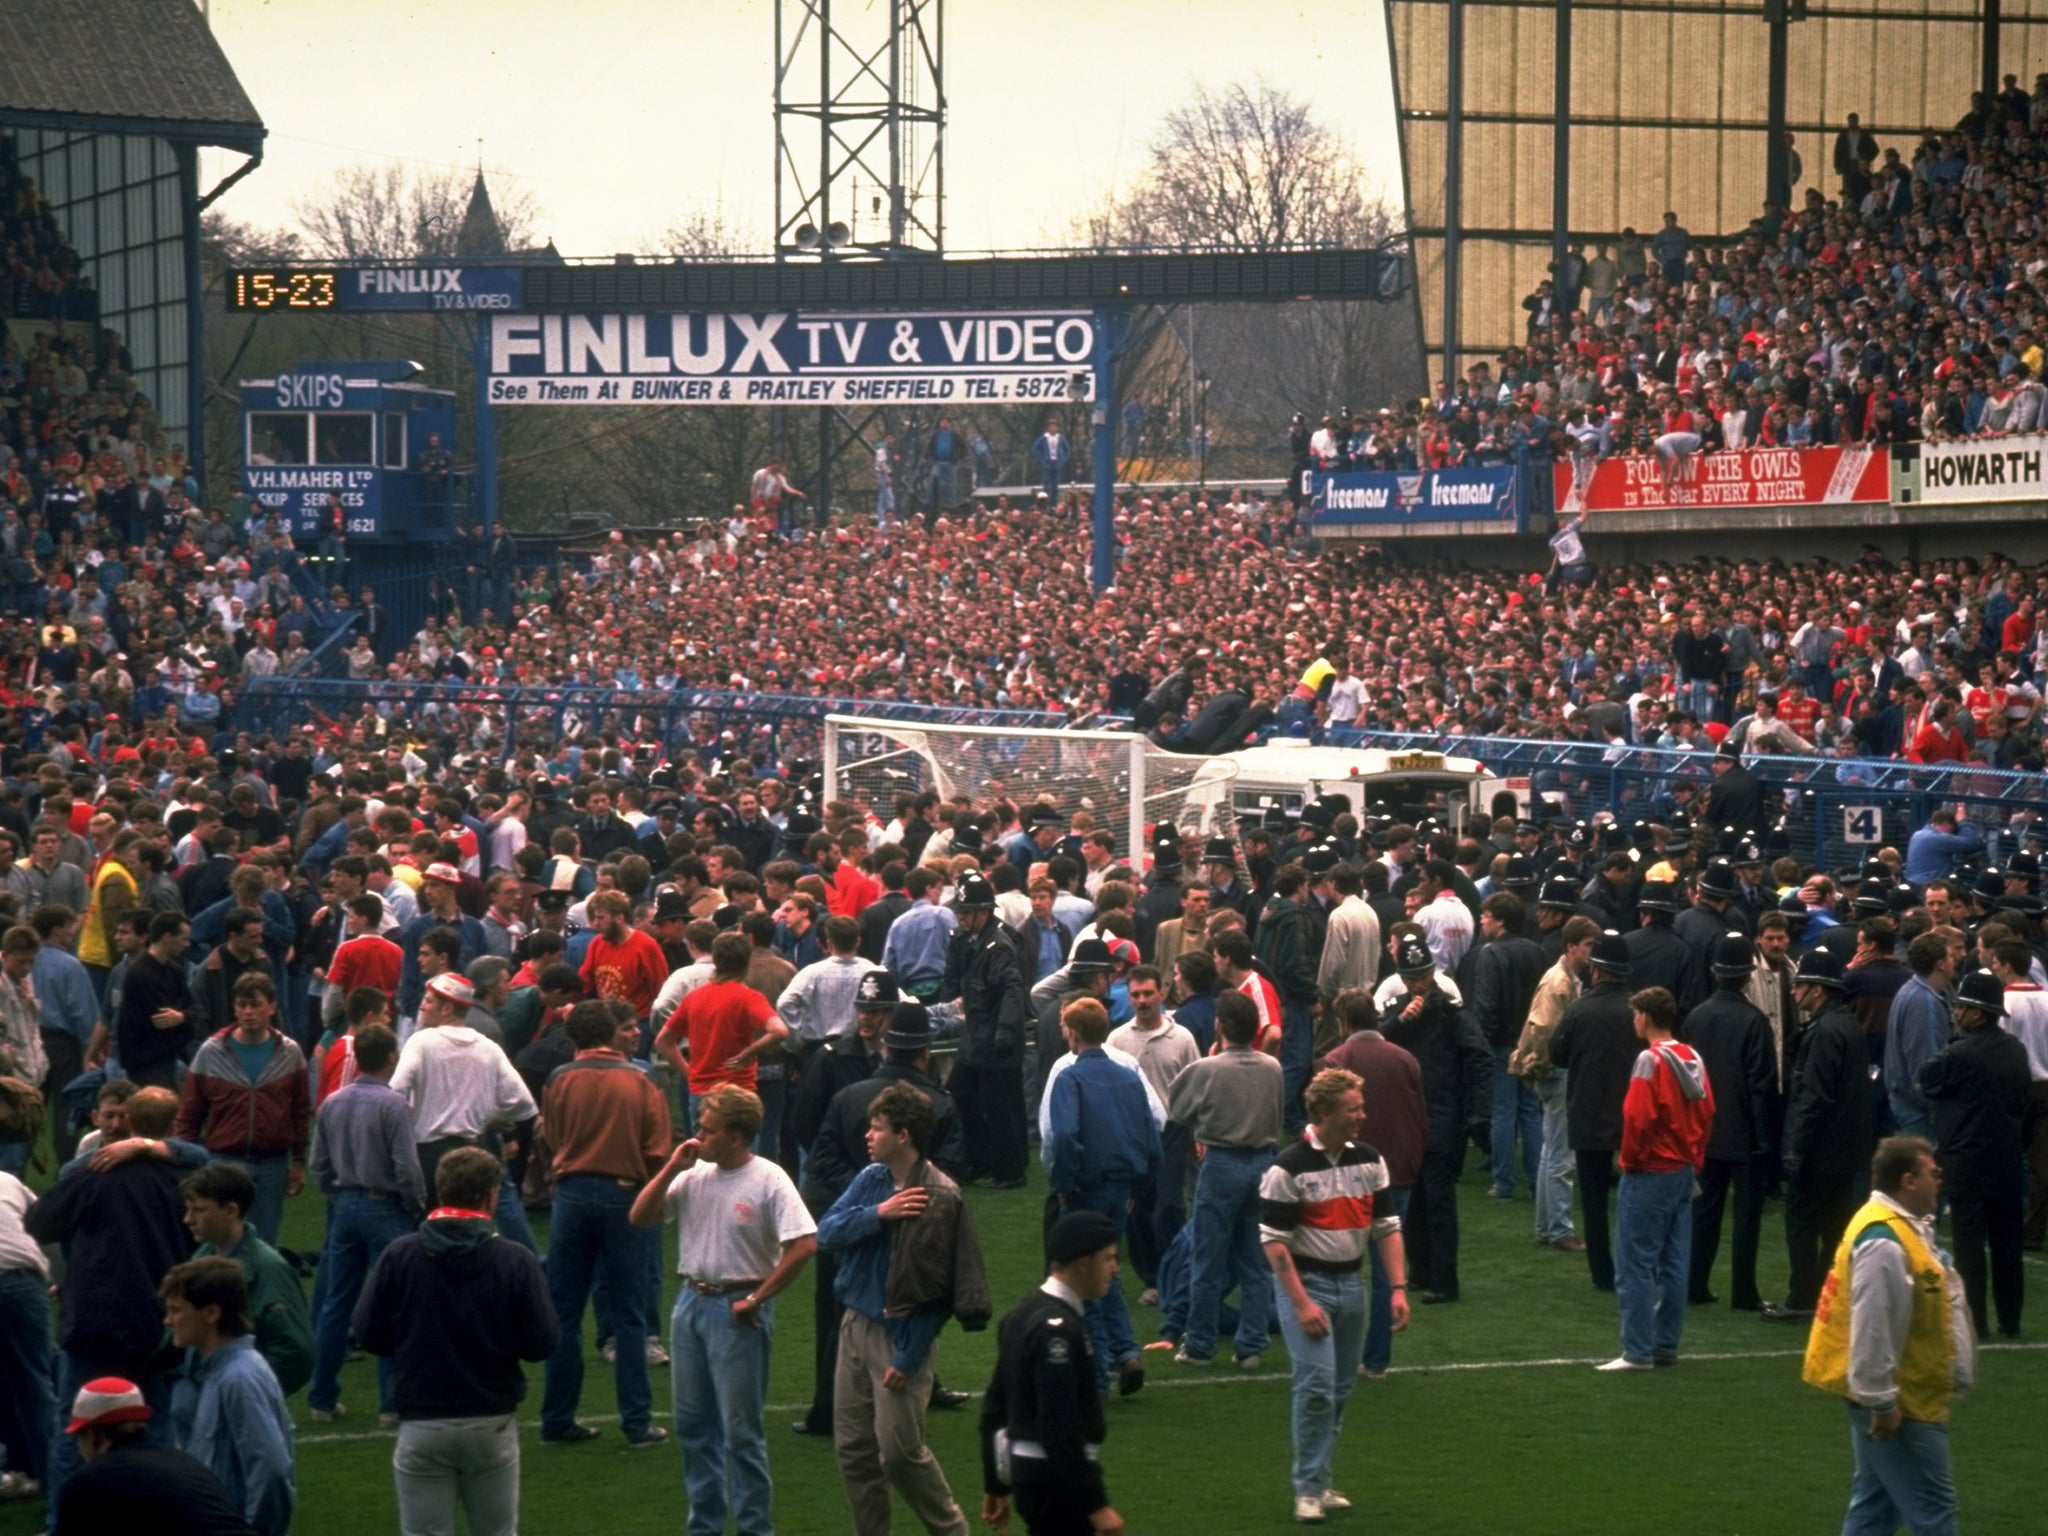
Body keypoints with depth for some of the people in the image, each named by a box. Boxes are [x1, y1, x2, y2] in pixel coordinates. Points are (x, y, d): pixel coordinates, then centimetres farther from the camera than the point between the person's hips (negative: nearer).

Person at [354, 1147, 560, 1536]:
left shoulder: (399, 1255, -7)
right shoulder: (515, 1260, -9)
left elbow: (368, 1333, -3)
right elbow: (543, 1343, -8)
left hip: (421, 1427, 0)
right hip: (492, 1426, 0)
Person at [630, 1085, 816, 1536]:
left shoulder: (768, 1180, -13)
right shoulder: (693, 1175, 5)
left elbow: (803, 1244, -20)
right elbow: (640, 1217, 5)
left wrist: (755, 1300, -15)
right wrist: (671, 1169, -7)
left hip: (737, 1310, -7)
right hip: (691, 1301, 7)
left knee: (741, 1430, -1)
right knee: (692, 1423, 14)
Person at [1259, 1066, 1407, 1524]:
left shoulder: (1369, 1161, 5)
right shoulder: (1289, 1168, -13)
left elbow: (1387, 1226, 9)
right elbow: (1274, 1240, -13)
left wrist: (1398, 1288, -1)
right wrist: (1301, 1303, -18)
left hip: (1350, 1283, 6)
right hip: (1306, 1282, -6)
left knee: (1341, 1390, 10)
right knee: (1317, 1384, -13)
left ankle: (1319, 1481, 22)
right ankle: (1308, 1490, -3)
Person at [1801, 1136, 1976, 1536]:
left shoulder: (1903, 1227, 11)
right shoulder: (1884, 1243, -24)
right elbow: (1873, 1329, -26)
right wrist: (1882, 1403, -23)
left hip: (1906, 1397, 11)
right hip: (1901, 1405, -11)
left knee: (1876, 1504, 16)